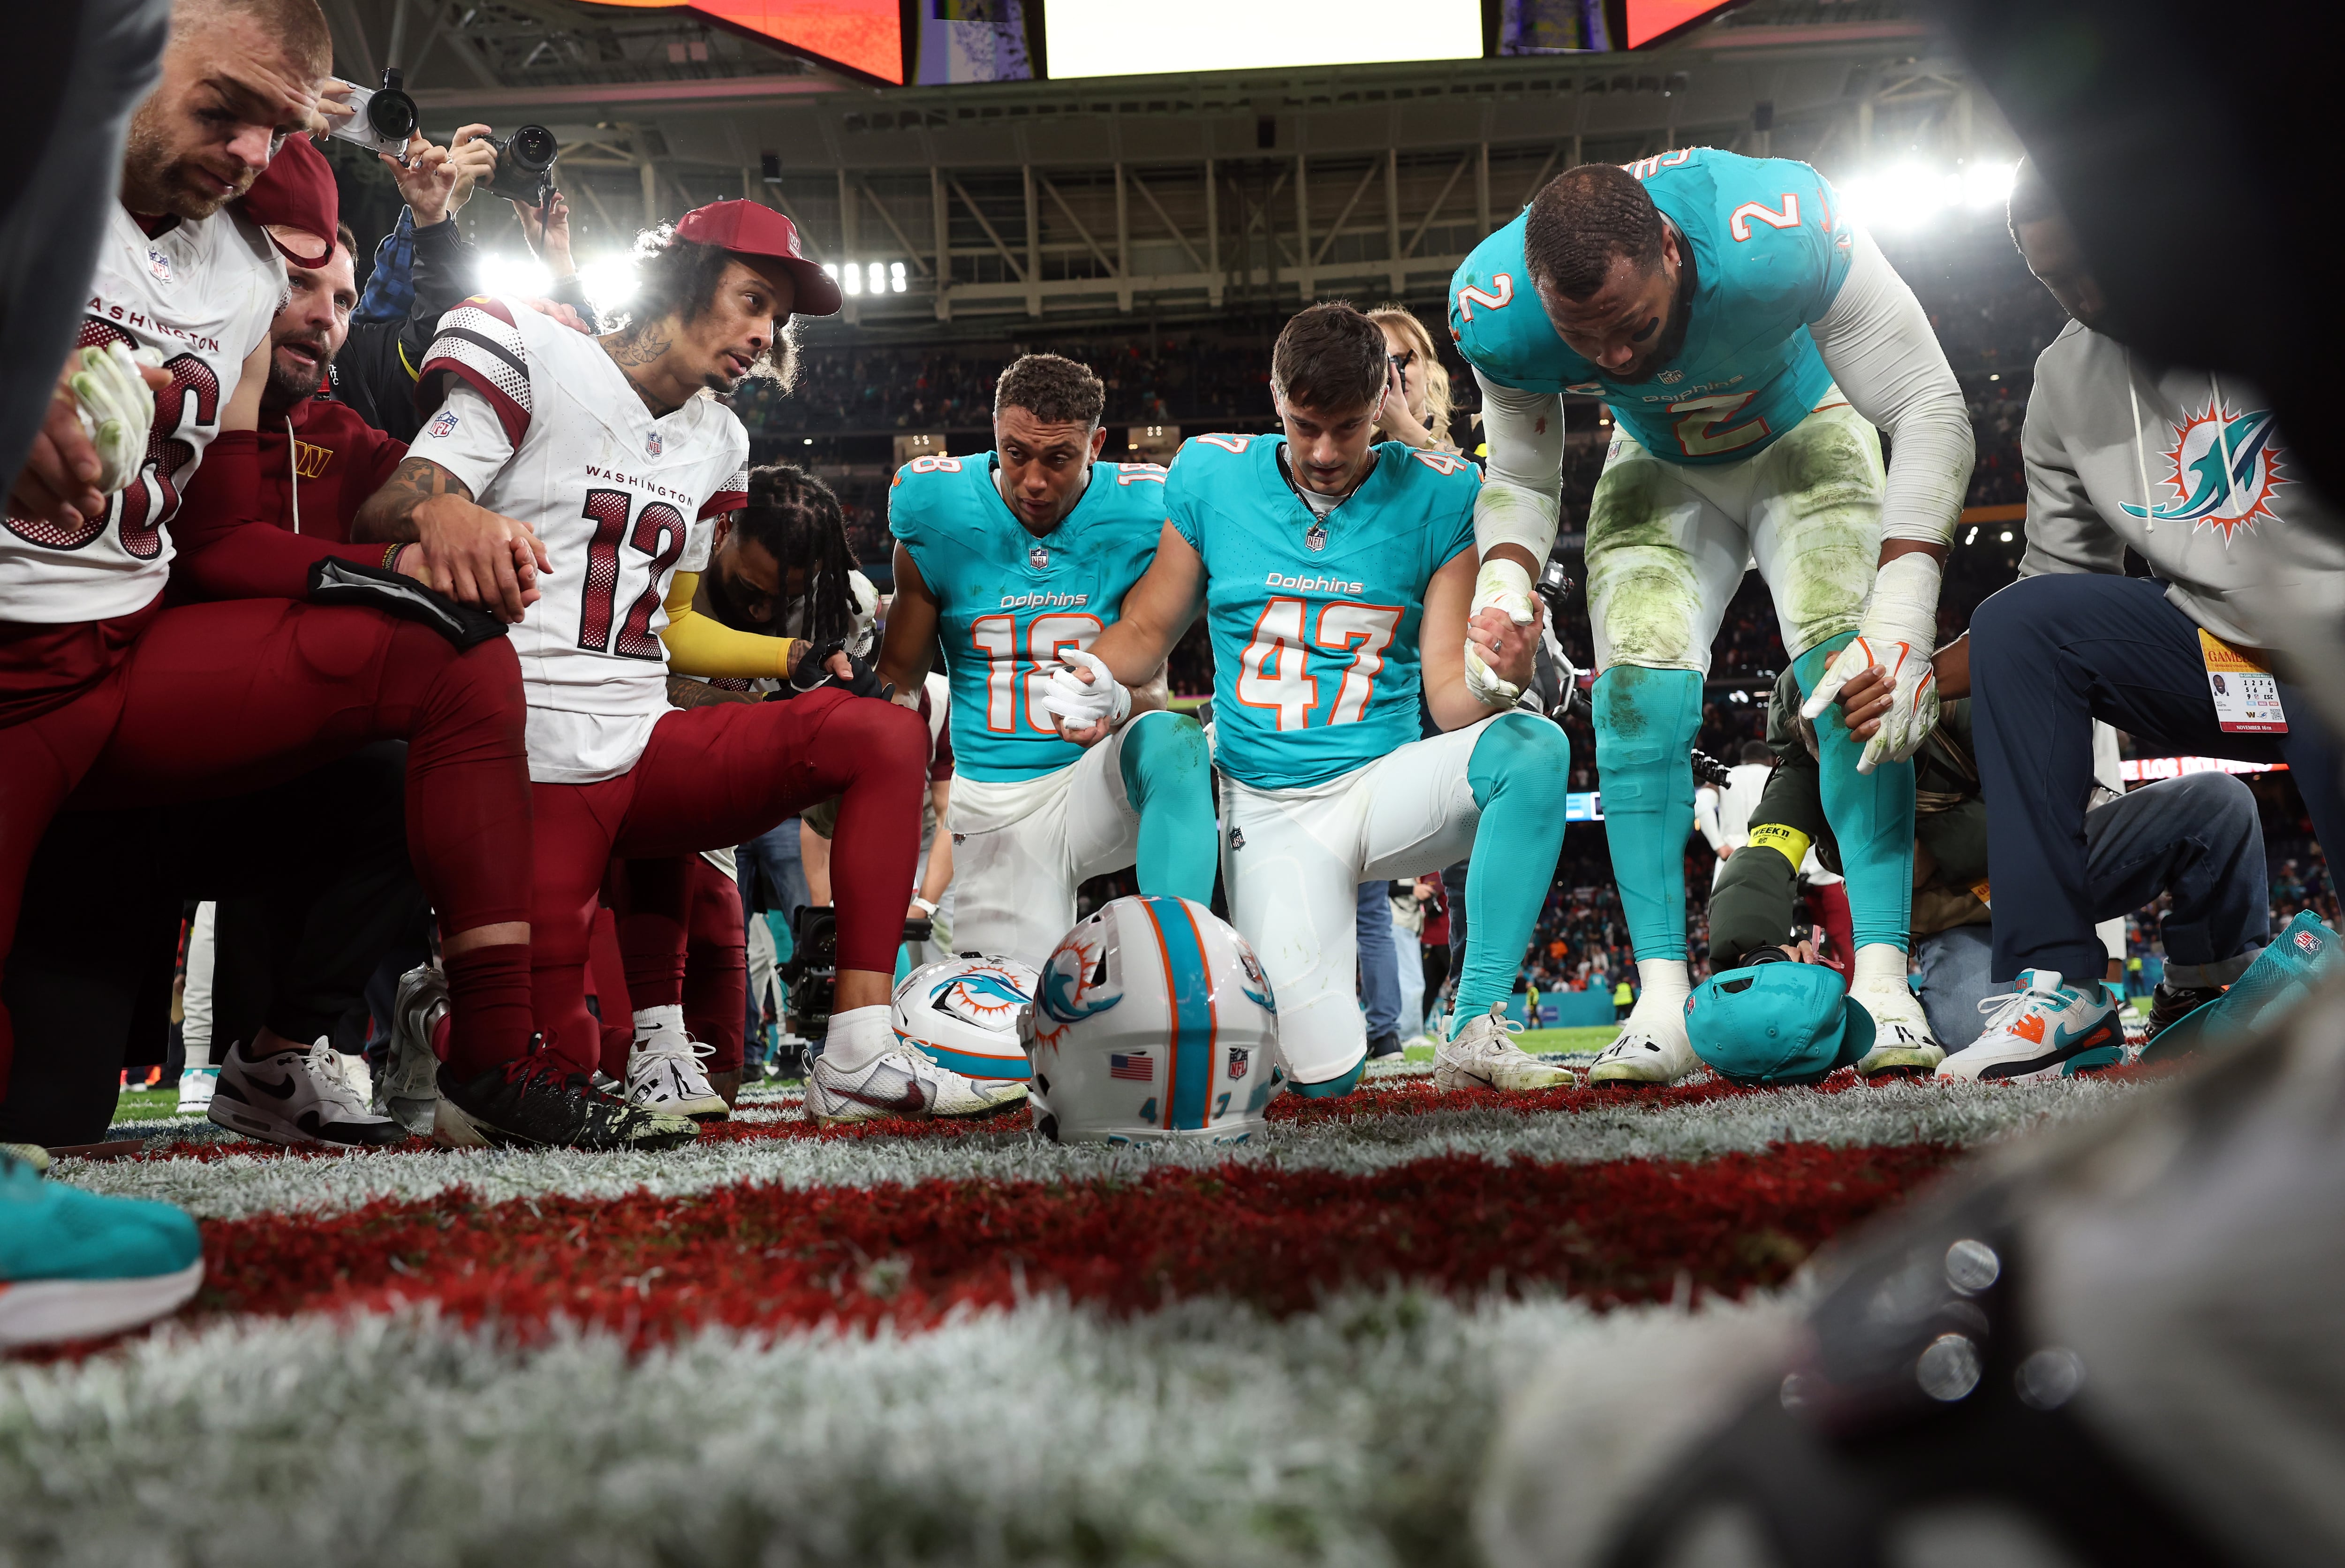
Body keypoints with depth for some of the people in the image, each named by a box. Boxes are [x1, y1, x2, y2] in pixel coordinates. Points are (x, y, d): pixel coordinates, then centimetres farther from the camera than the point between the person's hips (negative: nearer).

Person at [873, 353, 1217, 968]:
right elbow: (899, 681, 4)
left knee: (1173, 741, -35)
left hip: (1103, 779, -1)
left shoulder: (1138, 515, -6)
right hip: (995, 805, 1)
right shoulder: (941, 517, -4)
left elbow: (1149, 686, -2)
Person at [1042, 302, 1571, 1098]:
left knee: (1532, 745, -33)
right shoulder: (1213, 477, 0)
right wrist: (1101, 683, -13)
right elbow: (1149, 628, 10)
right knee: (1323, 1075, -14)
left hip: (1386, 784, 1)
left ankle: (1477, 1029, -25)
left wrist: (1499, 678, -28)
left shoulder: (1438, 495, -2)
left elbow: (1448, 694, -4)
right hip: (1270, 811, 0)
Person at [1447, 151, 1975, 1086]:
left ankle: (1883, 978, -18)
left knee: (1855, 678, -21)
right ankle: (1663, 1006, -13)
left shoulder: (1781, 241, -42)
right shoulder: (1499, 312, -31)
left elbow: (1931, 414, -33)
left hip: (1805, 438, -2)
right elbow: (1520, 477, -12)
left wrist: (1903, 614, -43)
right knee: (1636, 700, -15)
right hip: (1661, 469, 2)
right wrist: (1503, 586, -35)